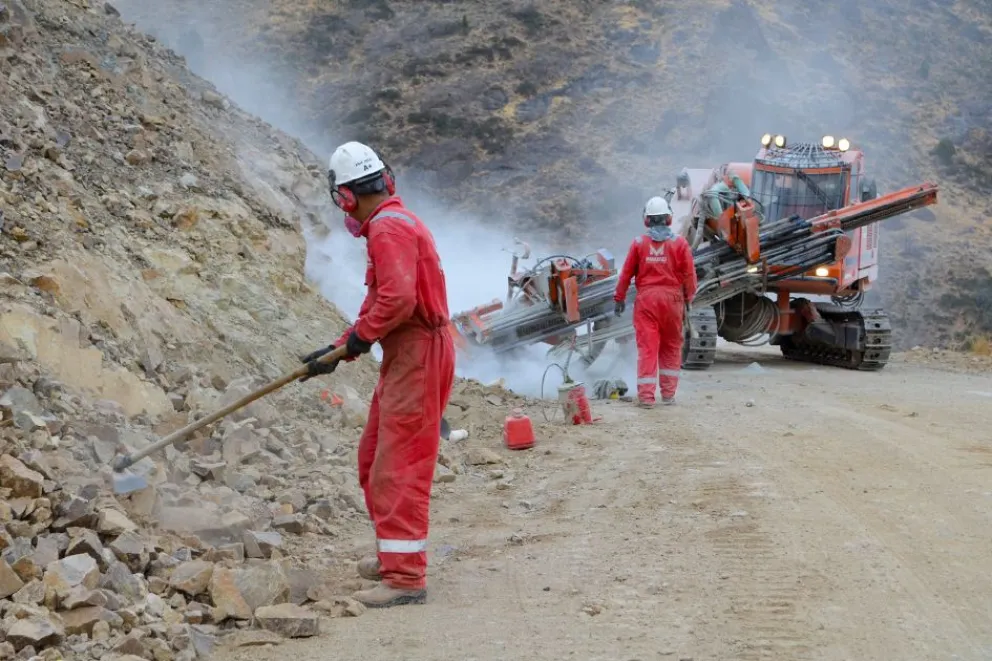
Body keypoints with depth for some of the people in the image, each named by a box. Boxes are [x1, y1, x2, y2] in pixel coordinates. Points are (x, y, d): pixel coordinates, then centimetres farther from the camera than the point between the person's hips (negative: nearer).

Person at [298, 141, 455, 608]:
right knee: (375, 458, 20)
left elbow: (397, 299, -28)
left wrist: (360, 337, -13)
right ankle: (394, 555, 31)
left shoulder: (389, 227, -16)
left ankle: (406, 577, -9)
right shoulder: (393, 224, 18)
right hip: (406, 355, 11)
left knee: (398, 467, -10)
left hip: (417, 354, -11)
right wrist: (339, 350, 17)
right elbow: (379, 303, 22)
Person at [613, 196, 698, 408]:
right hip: (672, 298, 0)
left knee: (647, 347, 0)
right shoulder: (679, 243, -3)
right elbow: (689, 274, -1)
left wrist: (619, 298, 13)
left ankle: (646, 395, -4)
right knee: (671, 347, 13)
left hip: (646, 297, 0)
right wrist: (688, 298, 13)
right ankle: (668, 394, 16)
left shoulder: (639, 243, -1)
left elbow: (627, 272, 3)